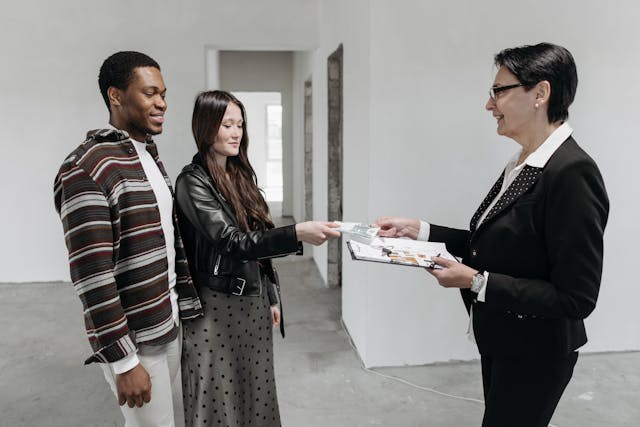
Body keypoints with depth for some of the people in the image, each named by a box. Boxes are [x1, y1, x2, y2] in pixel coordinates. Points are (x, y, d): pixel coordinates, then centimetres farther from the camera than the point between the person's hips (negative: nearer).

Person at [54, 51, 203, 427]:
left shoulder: (151, 158, 9)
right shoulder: (86, 169, -18)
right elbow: (91, 275, -22)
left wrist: (188, 305, 12)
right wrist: (124, 361, -20)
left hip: (170, 325, 8)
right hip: (134, 340, -8)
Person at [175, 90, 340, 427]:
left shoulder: (241, 175, 9)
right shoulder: (193, 182, -13)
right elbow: (233, 242, -24)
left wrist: (271, 297, 15)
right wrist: (297, 233, -34)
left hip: (254, 302, 7)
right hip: (217, 307, -6)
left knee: (256, 395, 14)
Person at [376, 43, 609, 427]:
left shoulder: (572, 173, -25)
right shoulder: (521, 164, 2)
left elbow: (576, 298, -25)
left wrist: (476, 281, -25)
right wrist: (418, 229, 0)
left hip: (533, 354, -8)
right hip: (501, 341, 8)